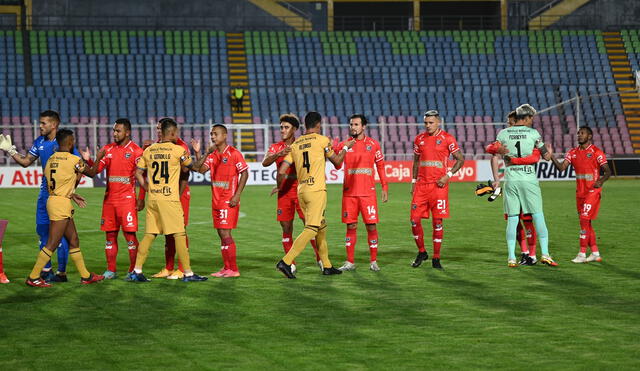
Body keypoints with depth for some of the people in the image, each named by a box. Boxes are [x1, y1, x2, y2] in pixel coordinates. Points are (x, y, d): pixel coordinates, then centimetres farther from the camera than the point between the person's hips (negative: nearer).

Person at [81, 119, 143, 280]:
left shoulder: (136, 151, -3)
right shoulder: (107, 149, 11)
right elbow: (96, 170, 6)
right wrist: (88, 160, -14)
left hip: (127, 198, -5)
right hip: (109, 198, 5)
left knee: (130, 235, -5)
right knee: (110, 235, 7)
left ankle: (133, 270, 1)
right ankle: (110, 270, 11)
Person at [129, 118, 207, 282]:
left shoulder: (149, 150, 9)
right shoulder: (178, 150, -5)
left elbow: (138, 173, 12)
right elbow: (191, 166, 11)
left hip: (152, 199, 5)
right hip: (170, 199, -5)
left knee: (149, 235, 9)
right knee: (179, 235, -2)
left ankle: (137, 271, 7)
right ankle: (188, 273, -1)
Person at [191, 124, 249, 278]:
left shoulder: (233, 153, -7)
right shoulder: (212, 155, 13)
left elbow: (244, 173, -8)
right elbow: (200, 169, 3)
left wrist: (237, 195, -14)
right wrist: (198, 153, -8)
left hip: (229, 201, -7)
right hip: (216, 200, 7)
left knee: (225, 233, -11)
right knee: (221, 234, 8)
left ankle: (233, 269, -7)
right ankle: (227, 268, 14)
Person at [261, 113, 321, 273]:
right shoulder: (276, 148, 9)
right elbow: (265, 163, -10)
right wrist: (279, 154, -28)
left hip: (301, 191, -3)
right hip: (284, 193, 3)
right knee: (286, 228, 2)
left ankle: (320, 259, 7)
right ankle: (291, 264, 9)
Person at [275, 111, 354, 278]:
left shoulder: (295, 144, 11)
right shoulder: (322, 140, -2)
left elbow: (281, 172, 6)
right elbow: (337, 161, 9)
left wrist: (279, 187, 24)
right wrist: (346, 147, 26)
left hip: (301, 191, 7)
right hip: (316, 190, -7)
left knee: (321, 228, 17)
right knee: (311, 229, -10)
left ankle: (327, 266, 21)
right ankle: (286, 262, -21)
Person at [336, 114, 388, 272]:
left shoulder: (373, 144, 5)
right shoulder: (344, 145, 6)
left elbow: (380, 165, 10)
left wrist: (385, 187, 6)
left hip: (368, 192, -1)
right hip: (349, 192, 1)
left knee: (371, 226, -2)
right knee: (351, 226, 3)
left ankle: (373, 261, 7)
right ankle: (350, 262, 9)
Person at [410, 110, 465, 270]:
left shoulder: (447, 138, -2)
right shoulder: (419, 139, 11)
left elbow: (460, 159, 2)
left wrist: (448, 175, -9)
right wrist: (414, 181, 14)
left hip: (439, 185, -4)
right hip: (421, 185, 4)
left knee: (437, 222, -1)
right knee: (415, 219, -2)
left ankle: (436, 258, 7)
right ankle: (421, 253, 17)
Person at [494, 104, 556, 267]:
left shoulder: (503, 134, 4)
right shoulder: (533, 133, 0)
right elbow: (546, 155, 6)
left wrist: (496, 179, 8)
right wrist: (548, 151, 30)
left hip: (511, 180, 2)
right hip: (529, 179, -2)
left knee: (512, 219, 5)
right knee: (538, 216, 2)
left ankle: (511, 257, 3)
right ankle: (545, 254, -3)